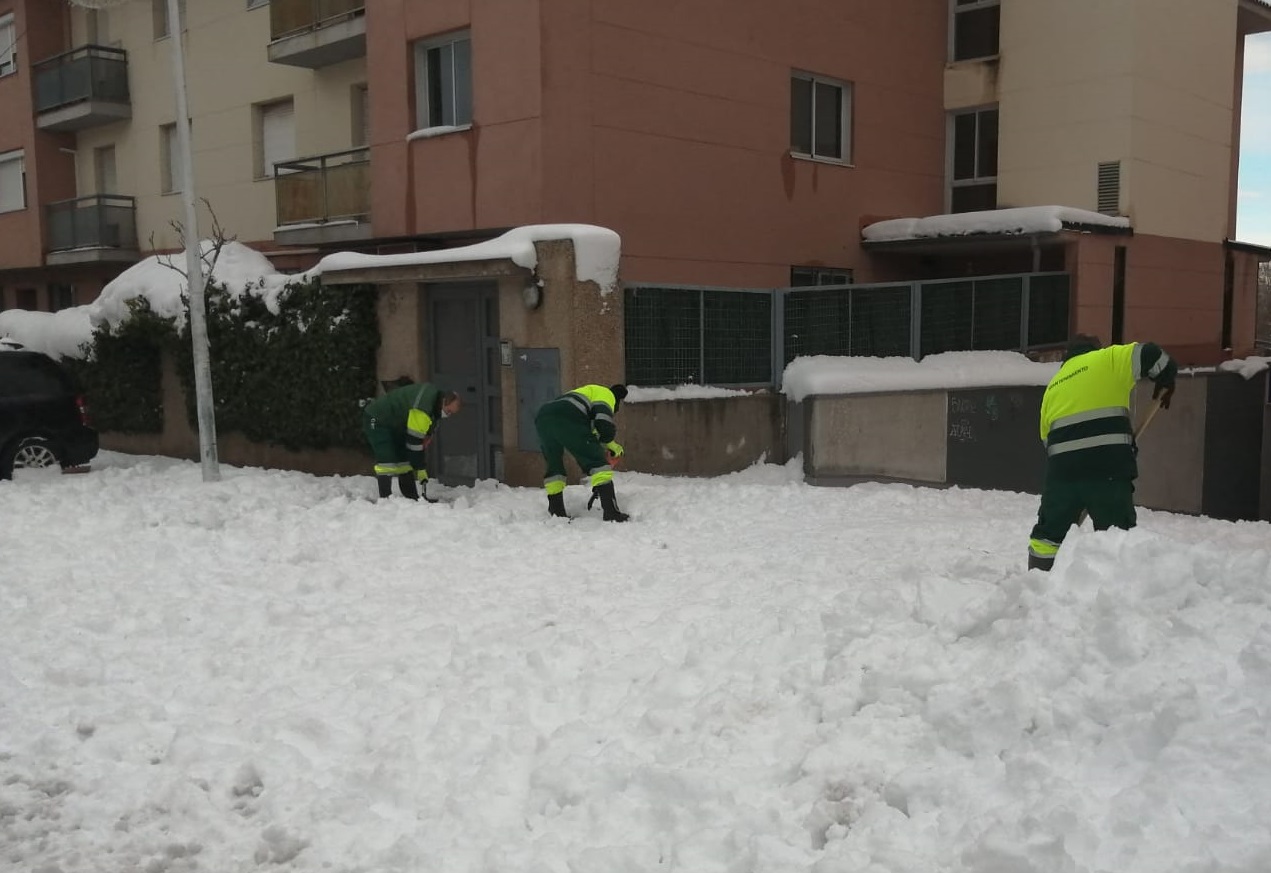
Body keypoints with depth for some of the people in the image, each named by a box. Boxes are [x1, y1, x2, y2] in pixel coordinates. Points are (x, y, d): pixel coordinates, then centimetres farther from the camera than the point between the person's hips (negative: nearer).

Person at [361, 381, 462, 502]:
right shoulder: (421, 410, -33)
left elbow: (423, 439, 8)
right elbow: (414, 441, -30)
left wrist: (420, 465, 6)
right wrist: (420, 470, -23)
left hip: (395, 425, 10)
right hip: (377, 420, -10)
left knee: (405, 459, 6)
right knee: (387, 460, -18)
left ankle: (411, 498, 9)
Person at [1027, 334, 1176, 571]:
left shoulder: (1053, 386, 24)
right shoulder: (1107, 359, 9)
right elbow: (1148, 355, -1)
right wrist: (1165, 381, 18)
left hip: (1062, 466, 4)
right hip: (1108, 465, -4)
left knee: (1049, 533, 15)